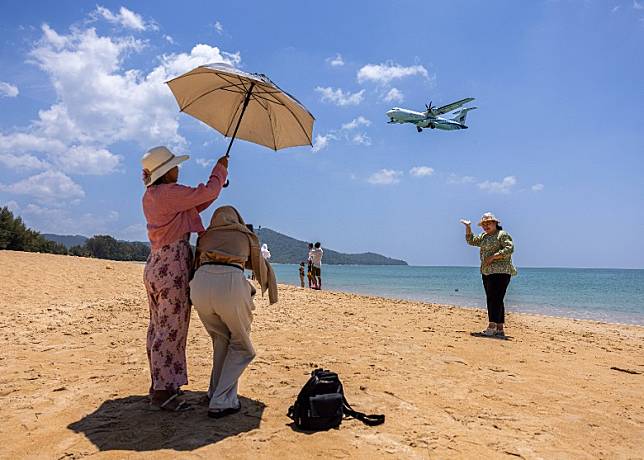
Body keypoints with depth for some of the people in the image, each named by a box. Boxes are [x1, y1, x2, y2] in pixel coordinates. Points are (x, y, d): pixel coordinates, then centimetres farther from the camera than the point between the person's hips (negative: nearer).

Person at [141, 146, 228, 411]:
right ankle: (161, 394, 2)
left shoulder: (149, 196, 14)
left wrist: (215, 189, 19)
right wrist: (220, 168, 9)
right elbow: (207, 192, -8)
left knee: (158, 327, 16)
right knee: (171, 329, -4)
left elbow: (192, 207, 21)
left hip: (155, 265, 10)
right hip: (173, 265, -10)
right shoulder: (169, 192, -14)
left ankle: (160, 385, 28)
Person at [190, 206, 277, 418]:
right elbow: (261, 268, 34)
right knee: (241, 346, 17)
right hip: (231, 284, -3)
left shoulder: (205, 235, 28)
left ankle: (215, 392, 28)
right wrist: (264, 287, 55)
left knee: (221, 340, 27)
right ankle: (221, 402, 8)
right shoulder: (247, 235, 24)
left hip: (201, 283, 3)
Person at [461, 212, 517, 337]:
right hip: (487, 272, 8)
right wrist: (468, 227, 15)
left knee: (495, 299, -13)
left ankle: (492, 327, -17)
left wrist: (493, 256, -19)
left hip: (500, 272, -8)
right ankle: (500, 329, 9)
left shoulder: (502, 235, -5)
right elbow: (471, 241, 26)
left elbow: (509, 249, -17)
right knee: (491, 300, 6)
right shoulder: (484, 236, 19)